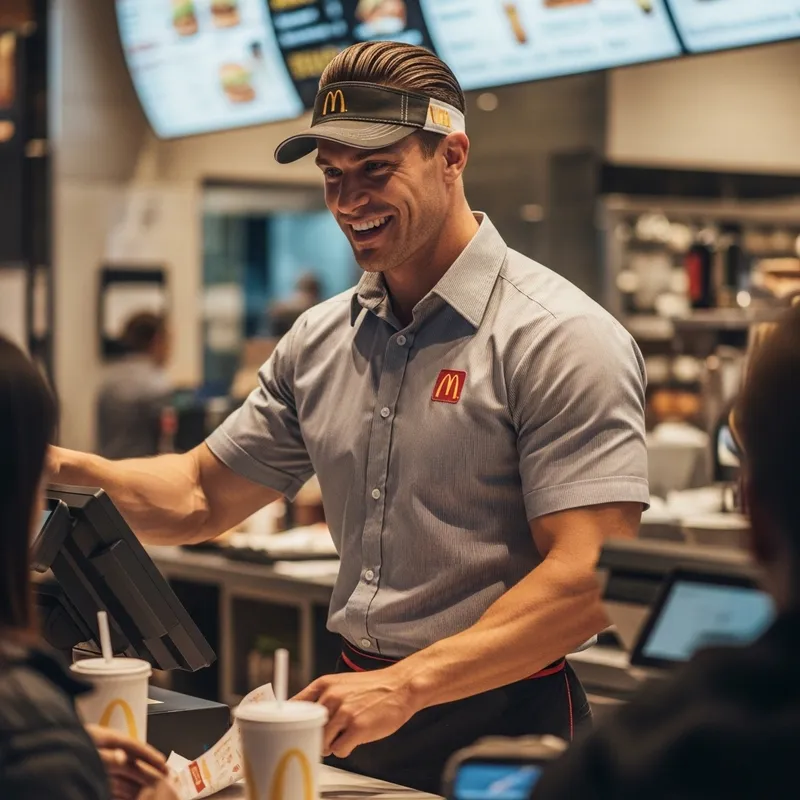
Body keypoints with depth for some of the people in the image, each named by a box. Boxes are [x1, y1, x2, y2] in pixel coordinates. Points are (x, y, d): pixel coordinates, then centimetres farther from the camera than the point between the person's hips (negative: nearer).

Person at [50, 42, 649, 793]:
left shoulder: (562, 338, -14)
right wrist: (68, 469, -7)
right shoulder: (319, 341, 7)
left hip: (501, 722, -5)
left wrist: (406, 684, -27)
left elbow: (590, 577, -21)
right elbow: (201, 496, 12)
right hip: (359, 707, 6)